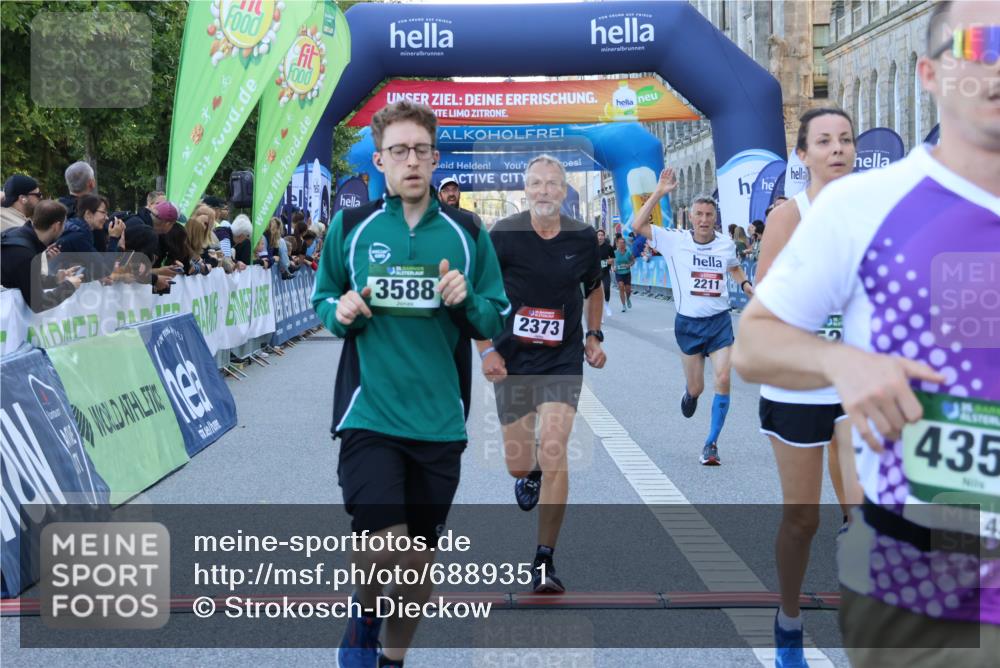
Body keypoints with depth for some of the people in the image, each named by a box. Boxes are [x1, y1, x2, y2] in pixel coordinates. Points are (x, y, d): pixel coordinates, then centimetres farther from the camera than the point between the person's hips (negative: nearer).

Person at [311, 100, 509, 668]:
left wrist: (466, 301, -14)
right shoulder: (349, 226, 1)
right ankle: (365, 615, 17)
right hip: (370, 415, -2)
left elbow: (496, 322, 7)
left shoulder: (467, 233, 3)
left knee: (420, 560, 11)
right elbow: (322, 301, 13)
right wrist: (341, 314, -10)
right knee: (383, 546, -18)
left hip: (441, 422, 2)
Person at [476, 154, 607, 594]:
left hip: (563, 362, 0)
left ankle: (544, 562, -5)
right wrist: (485, 350, -8)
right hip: (511, 361, 0)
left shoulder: (583, 238, 0)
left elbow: (593, 289, 19)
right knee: (517, 464, 6)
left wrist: (594, 335, 9)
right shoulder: (503, 235, -8)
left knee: (553, 454, -15)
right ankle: (532, 474, 48)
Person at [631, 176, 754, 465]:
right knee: (696, 388, 5)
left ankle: (711, 444, -1)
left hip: (720, 322, 1)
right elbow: (638, 226, -15)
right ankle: (690, 394, 47)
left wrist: (746, 284, 3)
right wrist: (659, 192, -17)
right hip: (688, 323, -1)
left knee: (723, 380, -13)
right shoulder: (675, 240, -6)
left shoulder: (726, 244, 2)